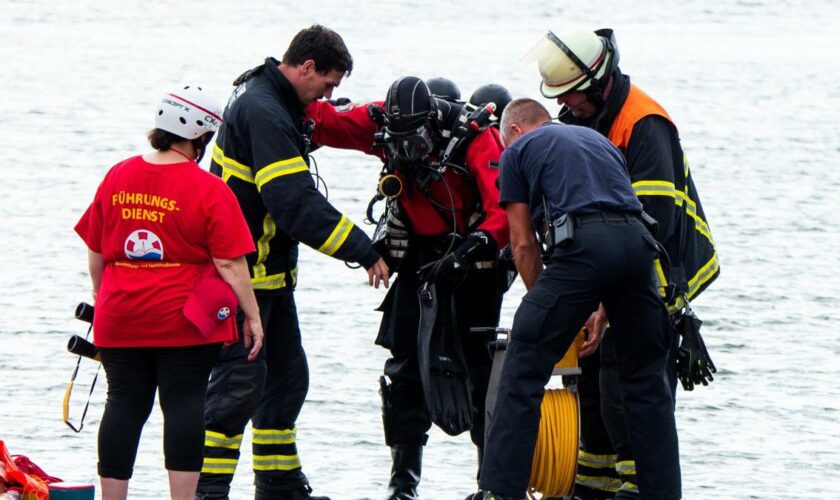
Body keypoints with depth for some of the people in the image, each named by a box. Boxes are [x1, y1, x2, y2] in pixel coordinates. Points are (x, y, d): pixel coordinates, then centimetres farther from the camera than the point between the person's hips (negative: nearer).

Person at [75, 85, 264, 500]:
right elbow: (229, 264, -11)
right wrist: (251, 316, -1)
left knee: (124, 405, 8)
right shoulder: (209, 191, -11)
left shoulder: (116, 178, 3)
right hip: (184, 323, -4)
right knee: (184, 405, 1)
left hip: (119, 321, 4)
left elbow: (95, 252, 11)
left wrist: (103, 301, 24)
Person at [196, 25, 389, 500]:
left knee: (287, 375, 15)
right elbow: (298, 205, -28)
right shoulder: (263, 112, -22)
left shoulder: (275, 104, 11)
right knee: (240, 382, -10)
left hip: (270, 270, 11)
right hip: (241, 273, -11)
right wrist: (365, 252, -24)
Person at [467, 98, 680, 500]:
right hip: (638, 240, 5)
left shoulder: (518, 150, 20)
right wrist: (603, 308, 28)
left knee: (523, 375, 0)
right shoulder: (597, 139, 35)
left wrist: (542, 305, 26)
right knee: (645, 377, 16)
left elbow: (524, 243, 16)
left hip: (579, 241, -5)